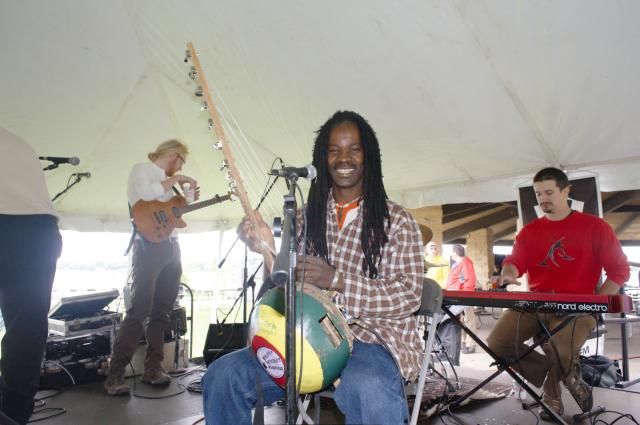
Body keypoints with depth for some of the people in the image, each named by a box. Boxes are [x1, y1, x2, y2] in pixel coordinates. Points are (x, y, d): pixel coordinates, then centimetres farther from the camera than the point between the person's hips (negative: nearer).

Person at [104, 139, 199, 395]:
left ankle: (153, 369, 13)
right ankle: (115, 376, -5)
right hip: (149, 245, -8)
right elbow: (147, 193, -20)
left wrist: (190, 199, 15)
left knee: (162, 312, 7)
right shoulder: (141, 169, 2)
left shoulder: (165, 180, 23)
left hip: (171, 246, 8)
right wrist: (175, 179, -10)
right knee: (140, 310, -12)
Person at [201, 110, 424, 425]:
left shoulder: (396, 219, 1)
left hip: (373, 336, -4)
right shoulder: (307, 216, 11)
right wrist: (268, 250, -8)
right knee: (223, 375, -14)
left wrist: (336, 280, -20)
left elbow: (409, 295, -7)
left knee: (368, 390, -39)